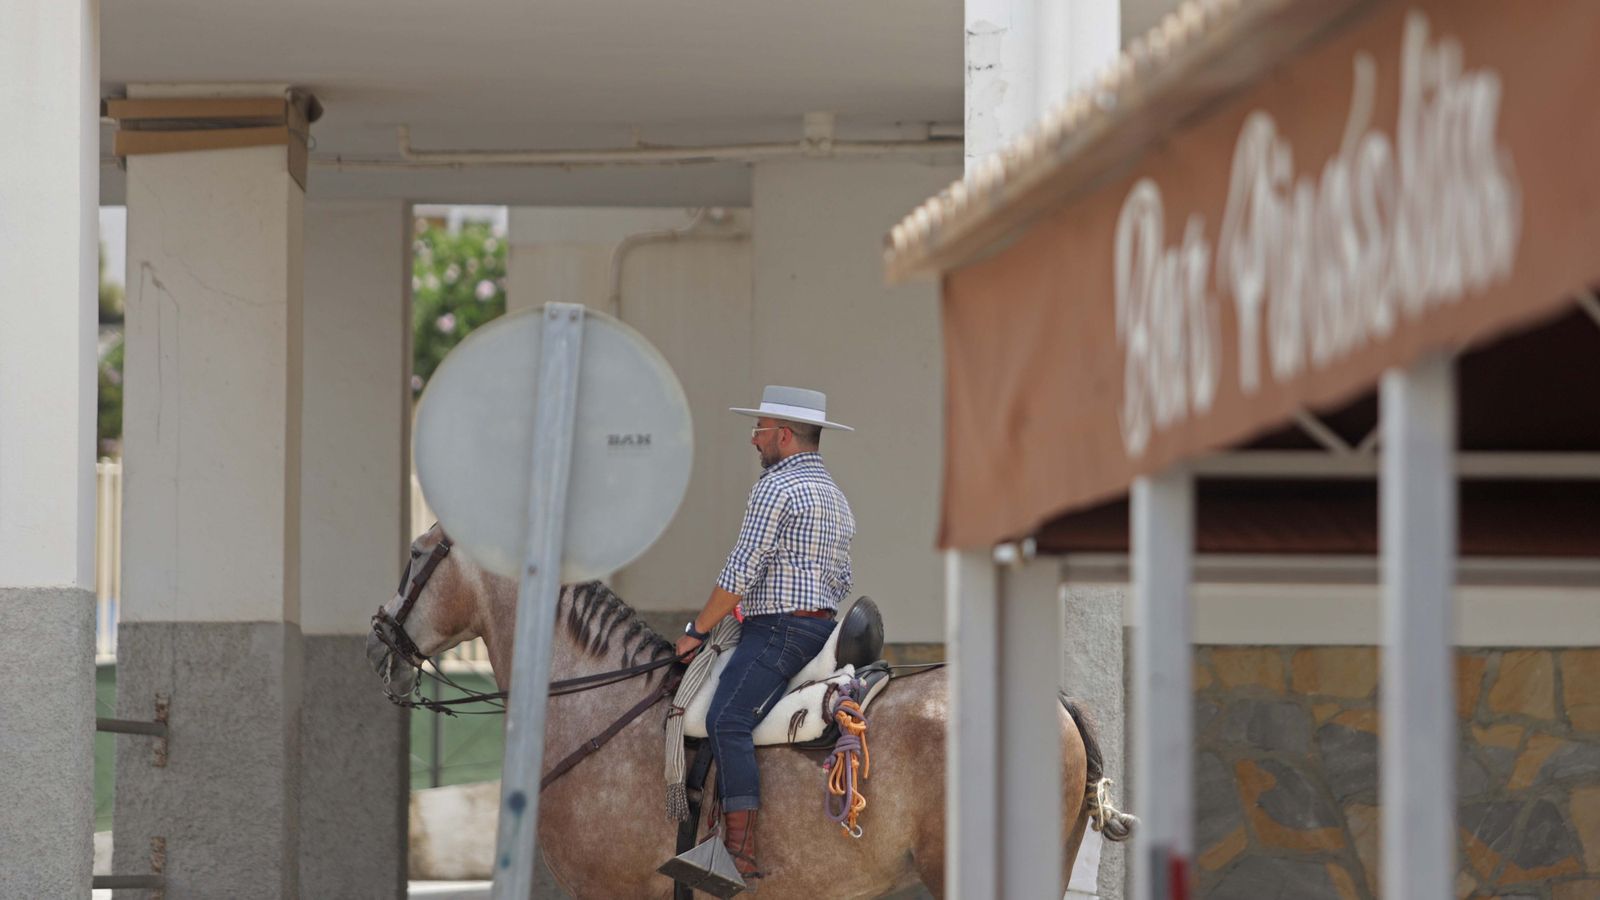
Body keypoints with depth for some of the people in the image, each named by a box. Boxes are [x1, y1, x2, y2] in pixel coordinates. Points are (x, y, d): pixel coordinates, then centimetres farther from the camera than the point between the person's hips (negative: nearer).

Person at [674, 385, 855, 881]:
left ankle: (741, 849, -33)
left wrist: (697, 629, -5)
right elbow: (841, 580, 25)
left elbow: (742, 571, -13)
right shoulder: (836, 496, 23)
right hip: (823, 628, 11)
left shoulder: (776, 486, -9)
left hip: (779, 630, -11)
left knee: (727, 719, -22)